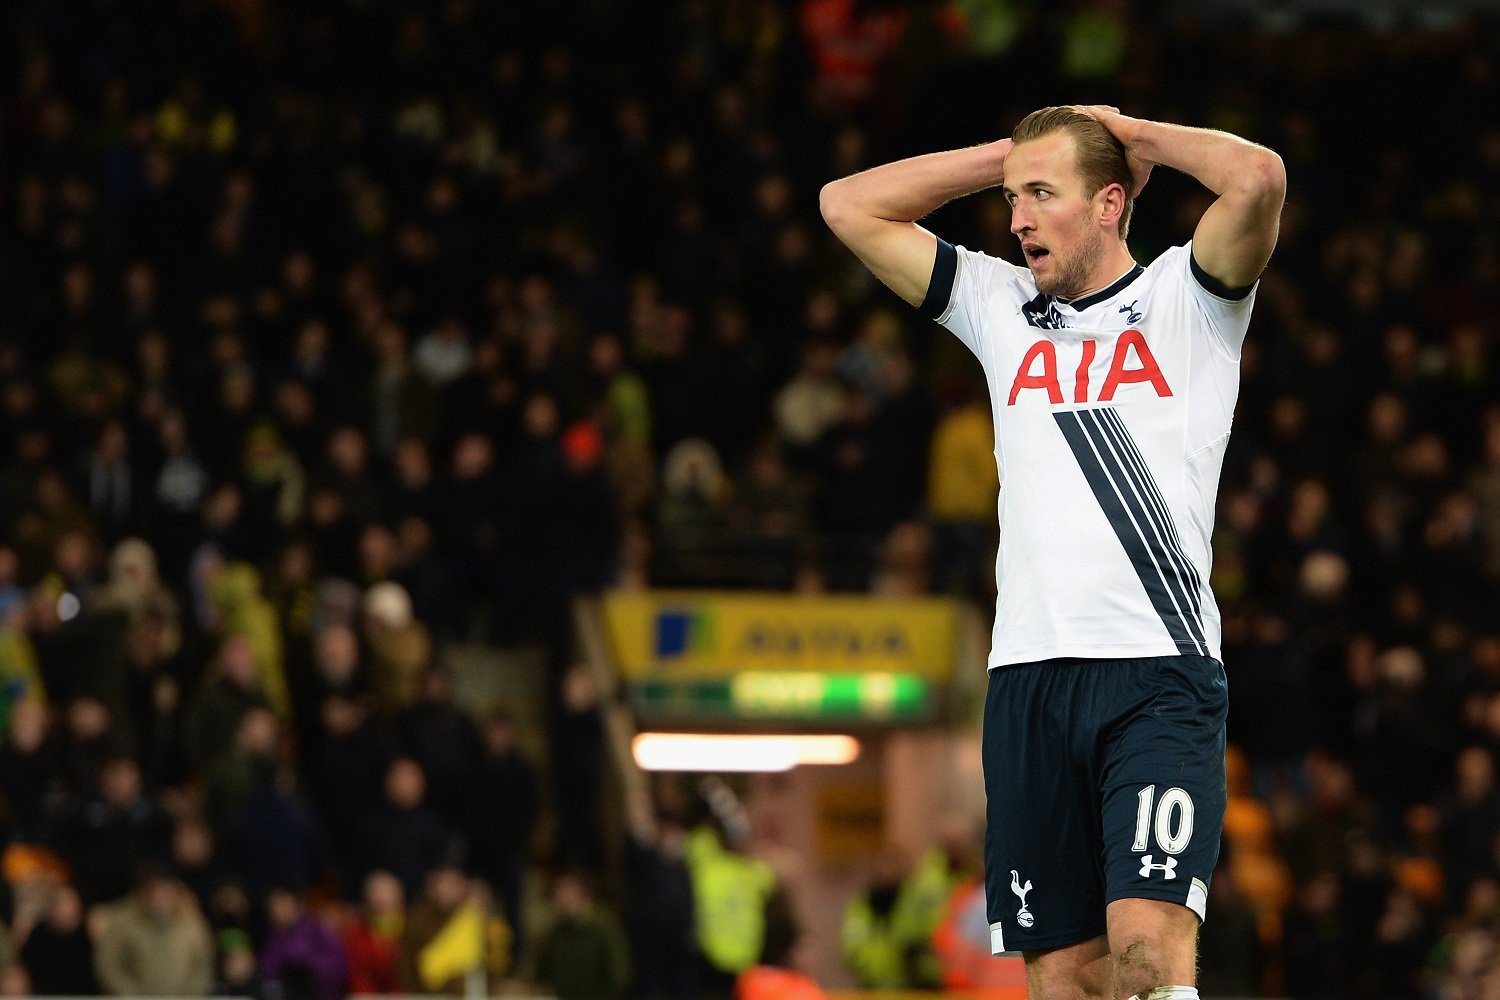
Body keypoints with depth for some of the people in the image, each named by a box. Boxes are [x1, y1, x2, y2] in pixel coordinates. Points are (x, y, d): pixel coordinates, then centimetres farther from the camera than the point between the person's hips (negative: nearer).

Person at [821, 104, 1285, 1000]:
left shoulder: (1184, 298, 6)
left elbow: (1255, 178, -12)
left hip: (1159, 672, -4)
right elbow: (851, 206, 20)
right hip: (1029, 680, 4)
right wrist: (1014, 152, 15)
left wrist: (1131, 134, 4)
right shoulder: (1000, 308, 19)